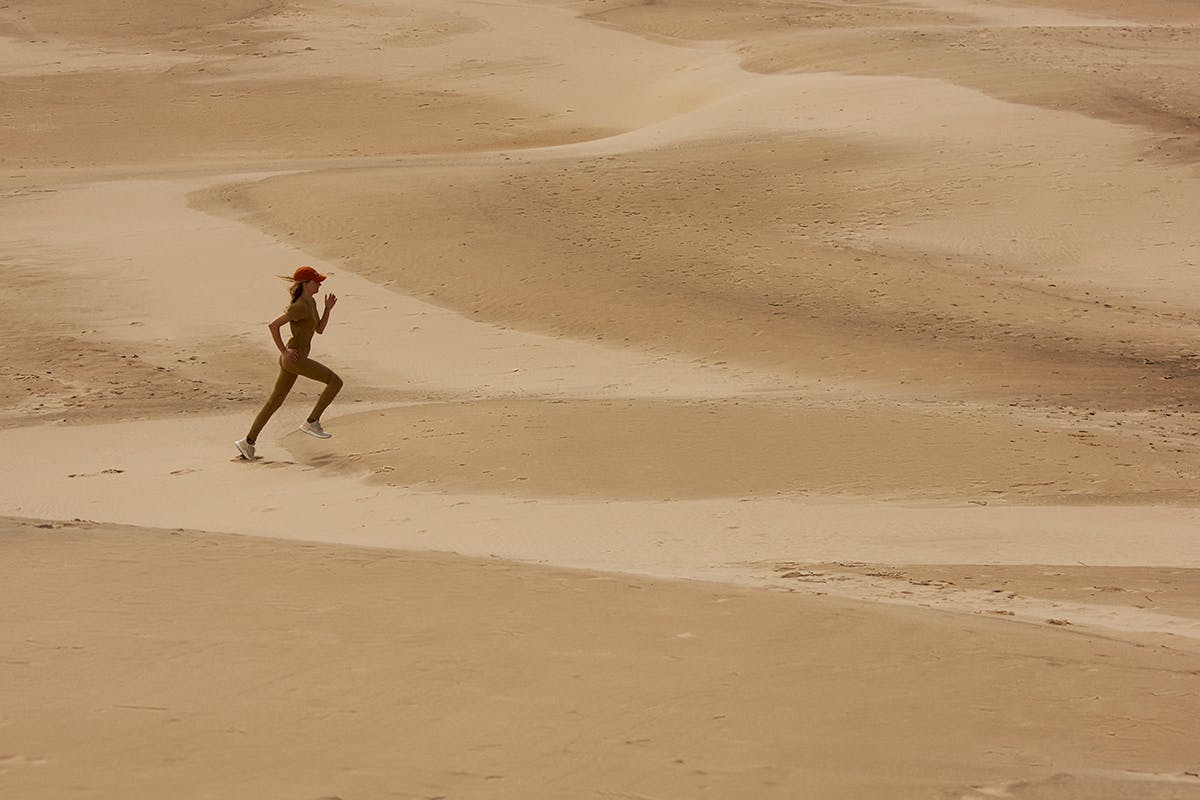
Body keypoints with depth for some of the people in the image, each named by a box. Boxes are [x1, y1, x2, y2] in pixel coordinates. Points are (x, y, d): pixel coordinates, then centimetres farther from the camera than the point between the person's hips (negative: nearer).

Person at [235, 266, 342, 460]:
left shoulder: (310, 302, 11)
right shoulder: (299, 307, -20)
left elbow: (320, 329, 17)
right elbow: (273, 325, -23)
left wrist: (328, 308, 3)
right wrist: (284, 351, -19)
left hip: (291, 360, 10)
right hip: (294, 359, -10)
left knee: (274, 402, 13)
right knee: (335, 381, -8)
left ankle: (248, 442, 17)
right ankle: (312, 422, -2)